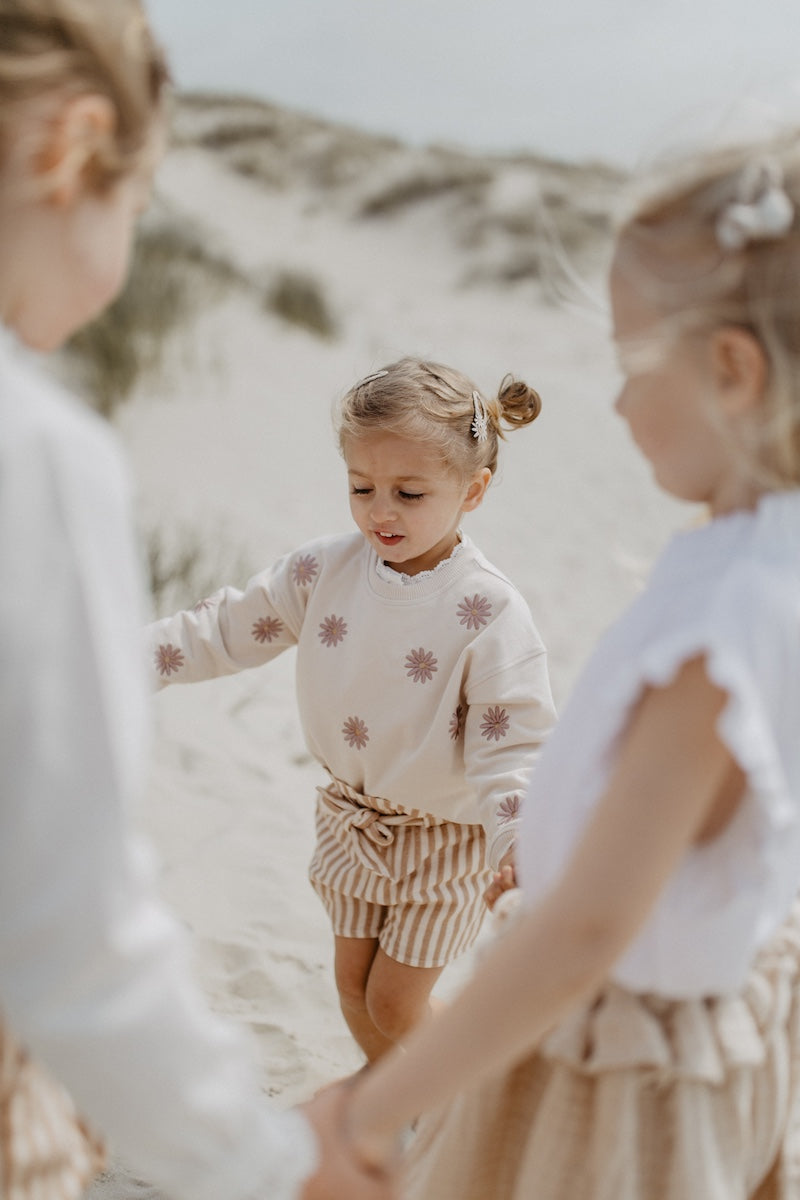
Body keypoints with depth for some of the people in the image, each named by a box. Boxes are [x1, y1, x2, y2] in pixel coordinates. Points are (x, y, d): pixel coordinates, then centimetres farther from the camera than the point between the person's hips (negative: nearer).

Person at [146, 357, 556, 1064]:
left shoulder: (490, 612, -23)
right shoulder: (325, 570, -9)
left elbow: (510, 745, -23)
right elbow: (229, 629, 0)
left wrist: (516, 835, -38)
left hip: (445, 837, -5)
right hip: (352, 817, 5)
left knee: (394, 1004, 5)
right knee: (353, 985, 19)